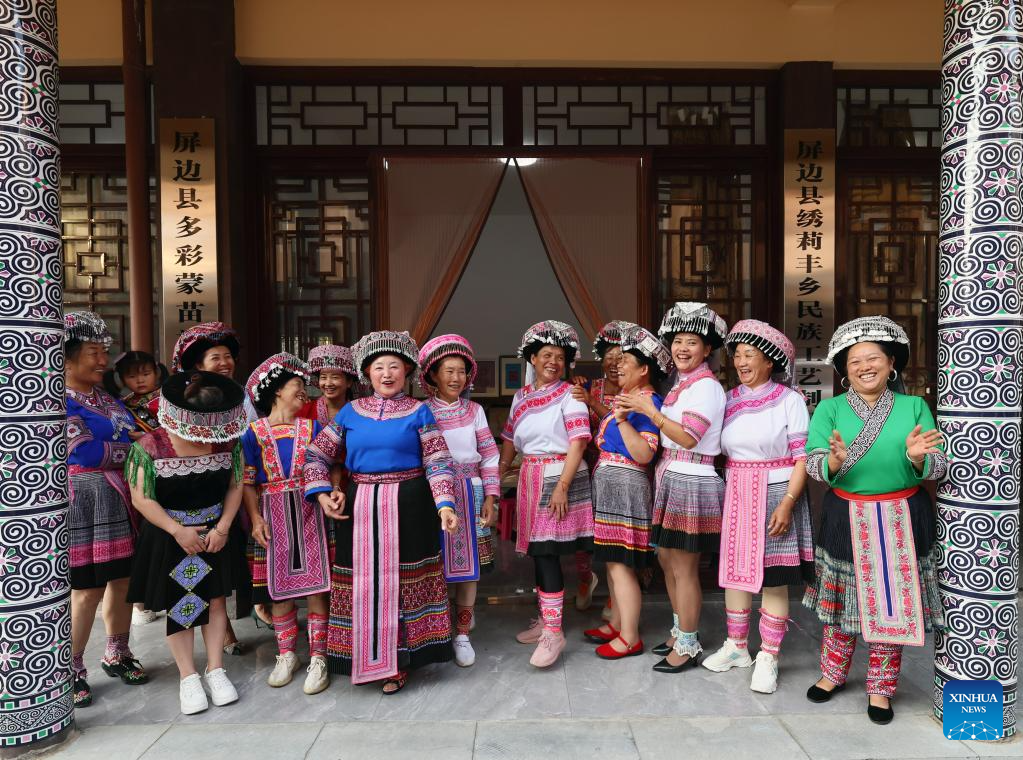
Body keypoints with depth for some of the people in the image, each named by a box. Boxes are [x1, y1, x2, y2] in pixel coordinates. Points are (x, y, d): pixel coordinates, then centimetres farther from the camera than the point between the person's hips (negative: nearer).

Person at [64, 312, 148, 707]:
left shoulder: (106, 397, 14)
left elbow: (136, 433, 17)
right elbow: (85, 452, -16)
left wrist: (144, 435, -4)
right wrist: (134, 447, -7)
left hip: (121, 500, 7)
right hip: (82, 500, -7)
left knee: (123, 580, 12)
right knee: (88, 590, -1)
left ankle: (117, 655, 29)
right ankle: (71, 670, 17)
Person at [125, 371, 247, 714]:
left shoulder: (227, 442, -10)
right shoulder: (151, 446, -18)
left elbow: (235, 486, -1)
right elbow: (141, 497, -15)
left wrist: (223, 527, -9)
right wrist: (179, 531, -17)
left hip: (214, 532, 2)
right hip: (169, 535, -2)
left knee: (214, 598, 6)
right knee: (177, 605, 5)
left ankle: (215, 670, 19)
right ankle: (188, 677, 17)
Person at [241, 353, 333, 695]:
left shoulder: (312, 427, 6)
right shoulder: (254, 432, 4)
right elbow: (247, 481, 2)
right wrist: (255, 518, -9)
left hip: (310, 513, 0)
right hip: (273, 516, 0)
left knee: (315, 583, -2)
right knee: (278, 588, 7)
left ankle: (318, 659, 9)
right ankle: (286, 655, 24)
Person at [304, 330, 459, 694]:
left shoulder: (418, 411, 2)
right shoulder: (351, 412, 8)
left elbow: (437, 462, -4)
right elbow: (316, 455, 10)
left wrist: (445, 505, -17)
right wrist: (322, 494, -5)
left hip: (408, 507, -2)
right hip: (359, 507, 2)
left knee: (402, 581, 3)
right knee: (364, 581, 6)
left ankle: (399, 662, 18)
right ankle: (366, 658, 24)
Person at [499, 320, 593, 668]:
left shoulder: (569, 395, -6)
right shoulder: (520, 396, 13)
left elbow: (577, 443, -13)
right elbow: (510, 440, 18)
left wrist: (562, 486, -20)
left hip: (560, 477, -6)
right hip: (531, 479, 6)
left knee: (547, 552, -10)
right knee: (538, 552, 12)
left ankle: (554, 633, -3)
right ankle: (545, 618, 27)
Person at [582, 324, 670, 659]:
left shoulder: (648, 402, -15)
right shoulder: (626, 398, 13)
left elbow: (644, 455, -22)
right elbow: (609, 437, 17)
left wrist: (622, 418, -29)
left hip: (625, 485, -10)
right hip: (609, 484, 10)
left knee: (620, 563, -4)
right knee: (613, 559, 16)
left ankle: (630, 638, 7)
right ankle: (617, 624, 29)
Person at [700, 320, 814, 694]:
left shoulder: (789, 399, -6)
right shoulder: (729, 399, 7)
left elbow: (802, 457, -9)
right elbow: (722, 451, 11)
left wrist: (788, 503, -17)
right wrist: (727, 494, 3)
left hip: (774, 495, -5)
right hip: (735, 496, 5)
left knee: (773, 578, 2)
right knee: (734, 571, 12)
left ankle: (768, 657, 14)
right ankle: (736, 647, 27)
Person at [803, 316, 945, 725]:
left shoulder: (914, 406, -1)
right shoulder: (830, 408, -4)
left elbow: (939, 466, -4)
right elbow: (813, 463, -12)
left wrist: (917, 458, -27)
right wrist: (835, 462, -34)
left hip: (902, 519, 1)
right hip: (846, 518, 0)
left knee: (893, 603, 9)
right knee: (842, 598, 12)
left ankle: (880, 687, 28)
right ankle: (833, 673, 34)